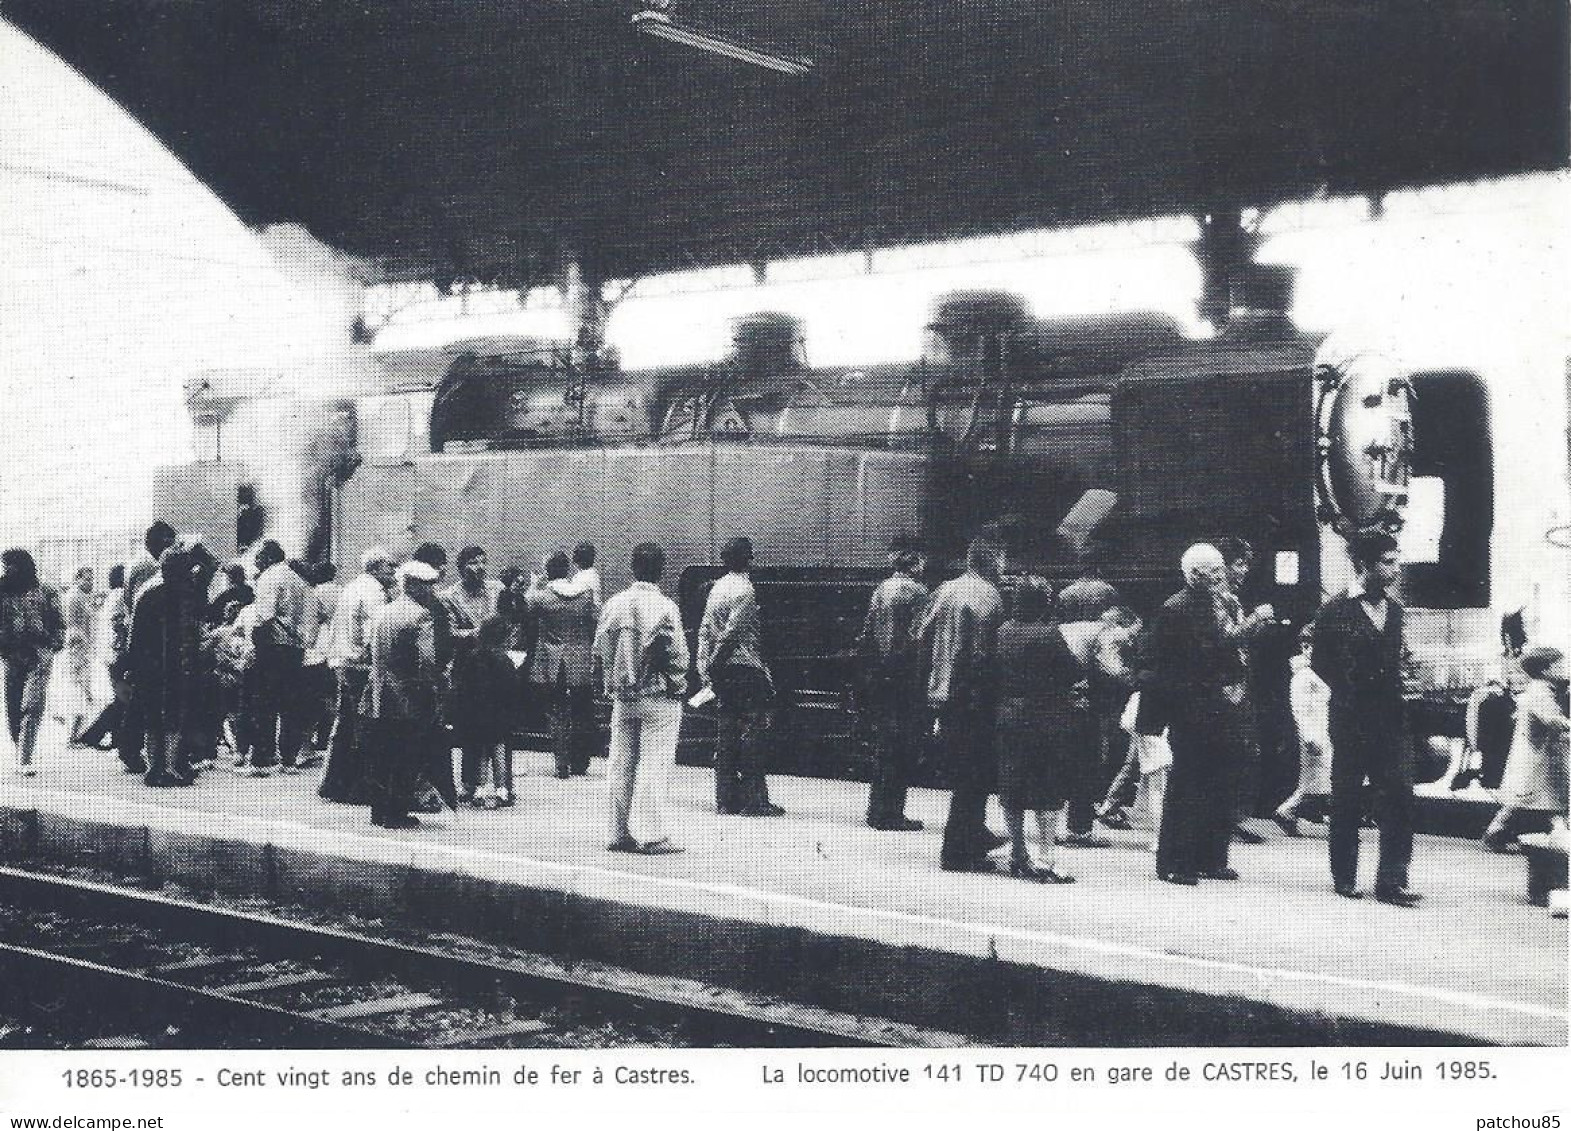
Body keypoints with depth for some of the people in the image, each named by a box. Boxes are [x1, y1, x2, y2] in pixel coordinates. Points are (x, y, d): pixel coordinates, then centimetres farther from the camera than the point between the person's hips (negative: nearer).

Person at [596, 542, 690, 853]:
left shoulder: (614, 604, 4)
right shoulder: (664, 607, -11)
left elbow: (600, 650, 7)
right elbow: (676, 656, -10)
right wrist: (677, 687, 5)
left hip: (622, 697, 5)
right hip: (658, 699, -5)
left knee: (621, 764, 10)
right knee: (654, 766, -2)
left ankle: (619, 833, 15)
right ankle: (651, 836, -3)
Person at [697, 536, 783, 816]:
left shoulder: (717, 588, 13)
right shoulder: (744, 589, -12)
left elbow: (704, 630, 11)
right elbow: (732, 632, -16)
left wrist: (706, 666, 9)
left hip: (723, 673, 8)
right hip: (746, 668, -8)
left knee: (726, 733, 9)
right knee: (751, 732, -5)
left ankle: (726, 799, 11)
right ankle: (753, 800, -6)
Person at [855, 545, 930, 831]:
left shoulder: (880, 590, 10)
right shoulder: (917, 591, -8)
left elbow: (864, 637, 10)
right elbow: (918, 636, -15)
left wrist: (869, 668, 16)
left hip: (878, 676, 7)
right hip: (907, 676, -6)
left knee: (882, 743, 13)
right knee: (905, 746, -2)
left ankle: (878, 811, 17)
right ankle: (892, 814, -3)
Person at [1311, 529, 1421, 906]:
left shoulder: (1394, 609, 12)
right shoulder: (1336, 611, -6)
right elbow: (1320, 661, -1)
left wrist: (1398, 687, 6)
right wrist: (1349, 692, -2)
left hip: (1391, 721, 5)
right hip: (1352, 722, -4)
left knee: (1400, 799, -5)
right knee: (1346, 801, 5)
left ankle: (1391, 882, -2)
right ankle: (1344, 878, 18)